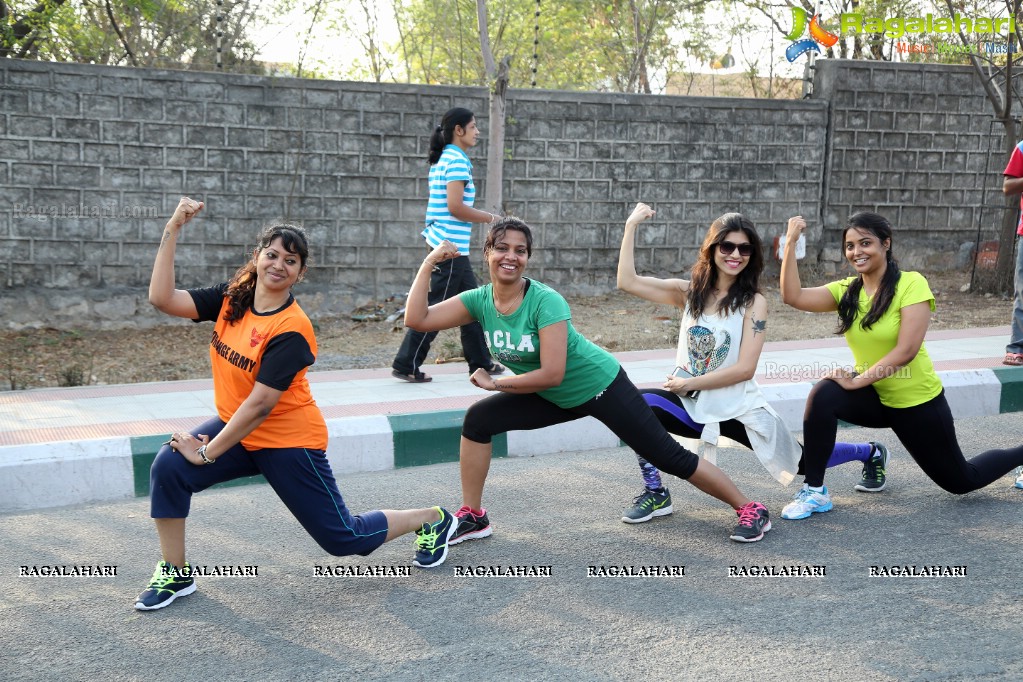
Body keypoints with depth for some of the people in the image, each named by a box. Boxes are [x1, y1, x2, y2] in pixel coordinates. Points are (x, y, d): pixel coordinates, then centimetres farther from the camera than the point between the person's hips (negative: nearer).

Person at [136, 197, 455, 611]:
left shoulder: (291, 329, -25)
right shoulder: (232, 300, -5)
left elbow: (259, 405, -26)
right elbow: (162, 299, -13)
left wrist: (208, 453, -22)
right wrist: (172, 231, -18)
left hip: (289, 441, -6)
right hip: (237, 428, 6)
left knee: (344, 539, 5)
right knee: (168, 468, -19)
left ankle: (433, 520, 31)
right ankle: (175, 574, -1)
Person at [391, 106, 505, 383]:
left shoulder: (443, 159, 15)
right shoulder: (457, 161, -14)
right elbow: (455, 207, -21)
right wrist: (490, 218, -11)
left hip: (450, 245, 10)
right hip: (450, 246, -10)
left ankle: (480, 362, 22)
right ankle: (406, 365, 0)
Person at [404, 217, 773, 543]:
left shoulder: (545, 301, -29)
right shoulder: (480, 299, -10)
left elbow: (551, 374, -32)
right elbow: (417, 319, -14)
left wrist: (495, 382, -21)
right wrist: (429, 264, -18)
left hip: (600, 386, -6)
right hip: (555, 398, 6)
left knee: (669, 456, -4)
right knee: (478, 419, -6)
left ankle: (750, 509, 12)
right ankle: (472, 517, 6)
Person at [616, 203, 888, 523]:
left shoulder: (754, 302, -10)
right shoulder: (689, 292, 0)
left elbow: (744, 368, -16)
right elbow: (628, 282, -8)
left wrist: (689, 383, -16)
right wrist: (632, 225, -9)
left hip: (739, 410, -3)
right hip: (691, 404, 3)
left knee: (804, 462, 10)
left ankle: (871, 453, 42)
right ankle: (656, 494, -9)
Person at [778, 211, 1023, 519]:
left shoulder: (911, 284, -20)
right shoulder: (846, 290, -5)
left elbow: (906, 350, -26)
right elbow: (793, 297, -19)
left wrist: (857, 380, -28)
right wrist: (791, 242, -23)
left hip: (918, 401, -4)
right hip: (875, 397, 4)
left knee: (961, 481, 13)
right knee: (823, 394, -29)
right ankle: (814, 491, -15)